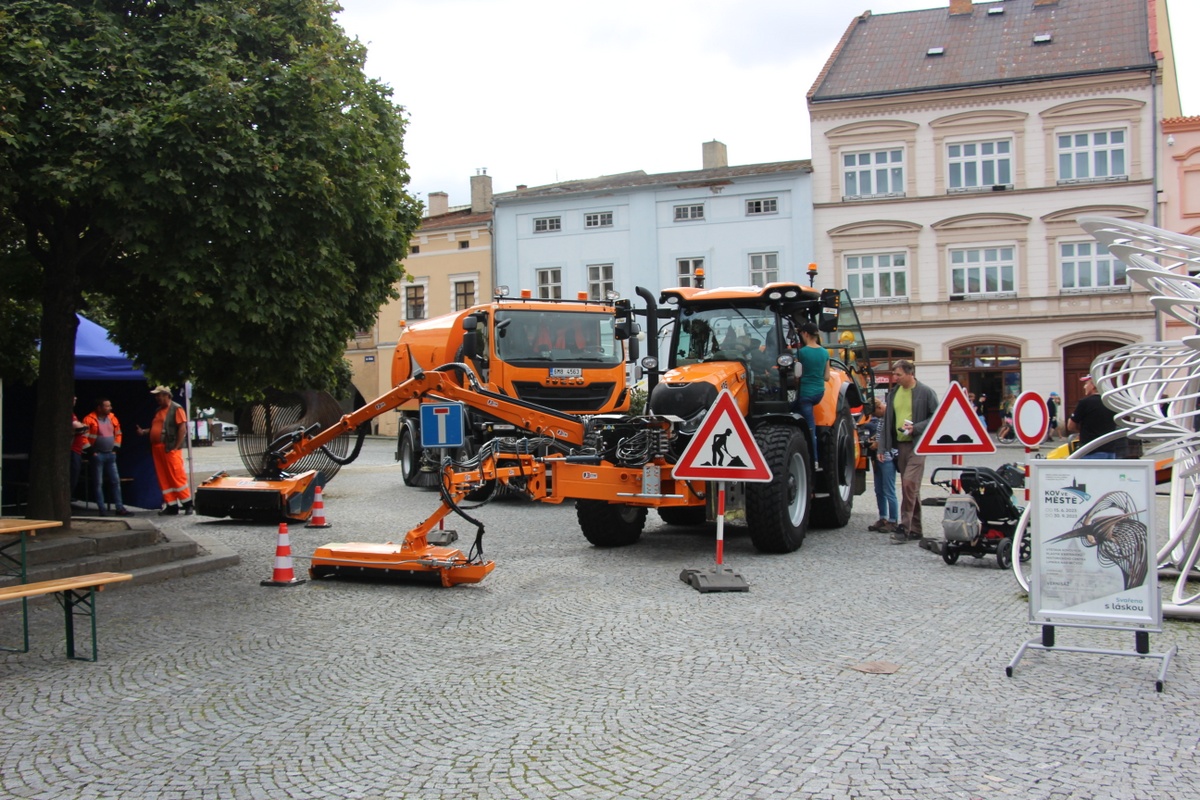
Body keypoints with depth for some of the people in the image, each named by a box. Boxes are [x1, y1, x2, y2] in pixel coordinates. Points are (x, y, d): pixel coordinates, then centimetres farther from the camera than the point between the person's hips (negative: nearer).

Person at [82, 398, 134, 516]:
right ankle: (102, 509, 5)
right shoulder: (90, 419, -10)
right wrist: (90, 450, -13)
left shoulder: (113, 418, 8)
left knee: (116, 481, 4)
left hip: (110, 454, 6)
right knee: (98, 483, 1)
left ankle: (120, 508, 7)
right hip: (97, 455, -6)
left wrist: (116, 447, 12)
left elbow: (118, 433, 19)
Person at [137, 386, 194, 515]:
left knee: (177, 477, -9)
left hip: (170, 449, -8)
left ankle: (188, 504, -2)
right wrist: (144, 431, 7)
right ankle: (172, 506, 9)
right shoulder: (159, 410, 20)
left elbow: (182, 428, -11)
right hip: (157, 449, 8)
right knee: (163, 479, 6)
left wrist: (177, 446, -15)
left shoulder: (176, 409, -4)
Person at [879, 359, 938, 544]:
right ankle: (915, 528, 17)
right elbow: (887, 420, 17)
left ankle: (905, 527, -14)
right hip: (900, 445, 6)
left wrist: (916, 428, -17)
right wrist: (883, 446, 12)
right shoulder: (894, 393, 13)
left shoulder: (926, 393, -5)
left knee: (909, 483, -18)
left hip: (917, 445, -6)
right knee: (910, 487, 10)